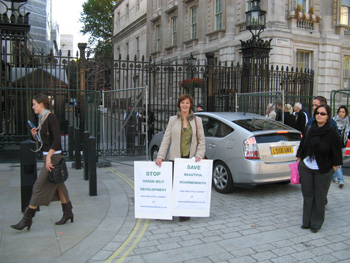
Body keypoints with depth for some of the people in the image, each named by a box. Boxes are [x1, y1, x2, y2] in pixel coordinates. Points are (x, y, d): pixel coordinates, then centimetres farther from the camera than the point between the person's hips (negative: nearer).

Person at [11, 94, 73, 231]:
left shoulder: (51, 117, -14)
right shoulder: (42, 119, 13)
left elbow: (57, 139, -20)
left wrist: (48, 157, -22)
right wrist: (35, 135, -1)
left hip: (53, 156, -9)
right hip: (48, 156, 9)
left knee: (40, 186, -4)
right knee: (58, 185, 13)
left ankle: (27, 218, 4)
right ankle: (67, 213, 22)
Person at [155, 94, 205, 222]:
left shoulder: (197, 120, 8)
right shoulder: (173, 120, 9)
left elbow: (201, 140, 7)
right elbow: (166, 139, 5)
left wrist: (199, 155, -8)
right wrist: (160, 156, -4)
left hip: (190, 158, 0)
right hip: (175, 157, 0)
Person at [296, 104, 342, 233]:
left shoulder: (332, 134, -9)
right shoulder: (309, 131, 2)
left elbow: (336, 153, -6)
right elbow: (302, 146, 11)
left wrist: (335, 166, -8)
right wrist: (299, 160, 11)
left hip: (323, 171, -3)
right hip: (306, 168, 4)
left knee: (319, 197, 7)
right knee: (307, 195, 10)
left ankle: (316, 224, 22)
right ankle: (307, 221, 24)